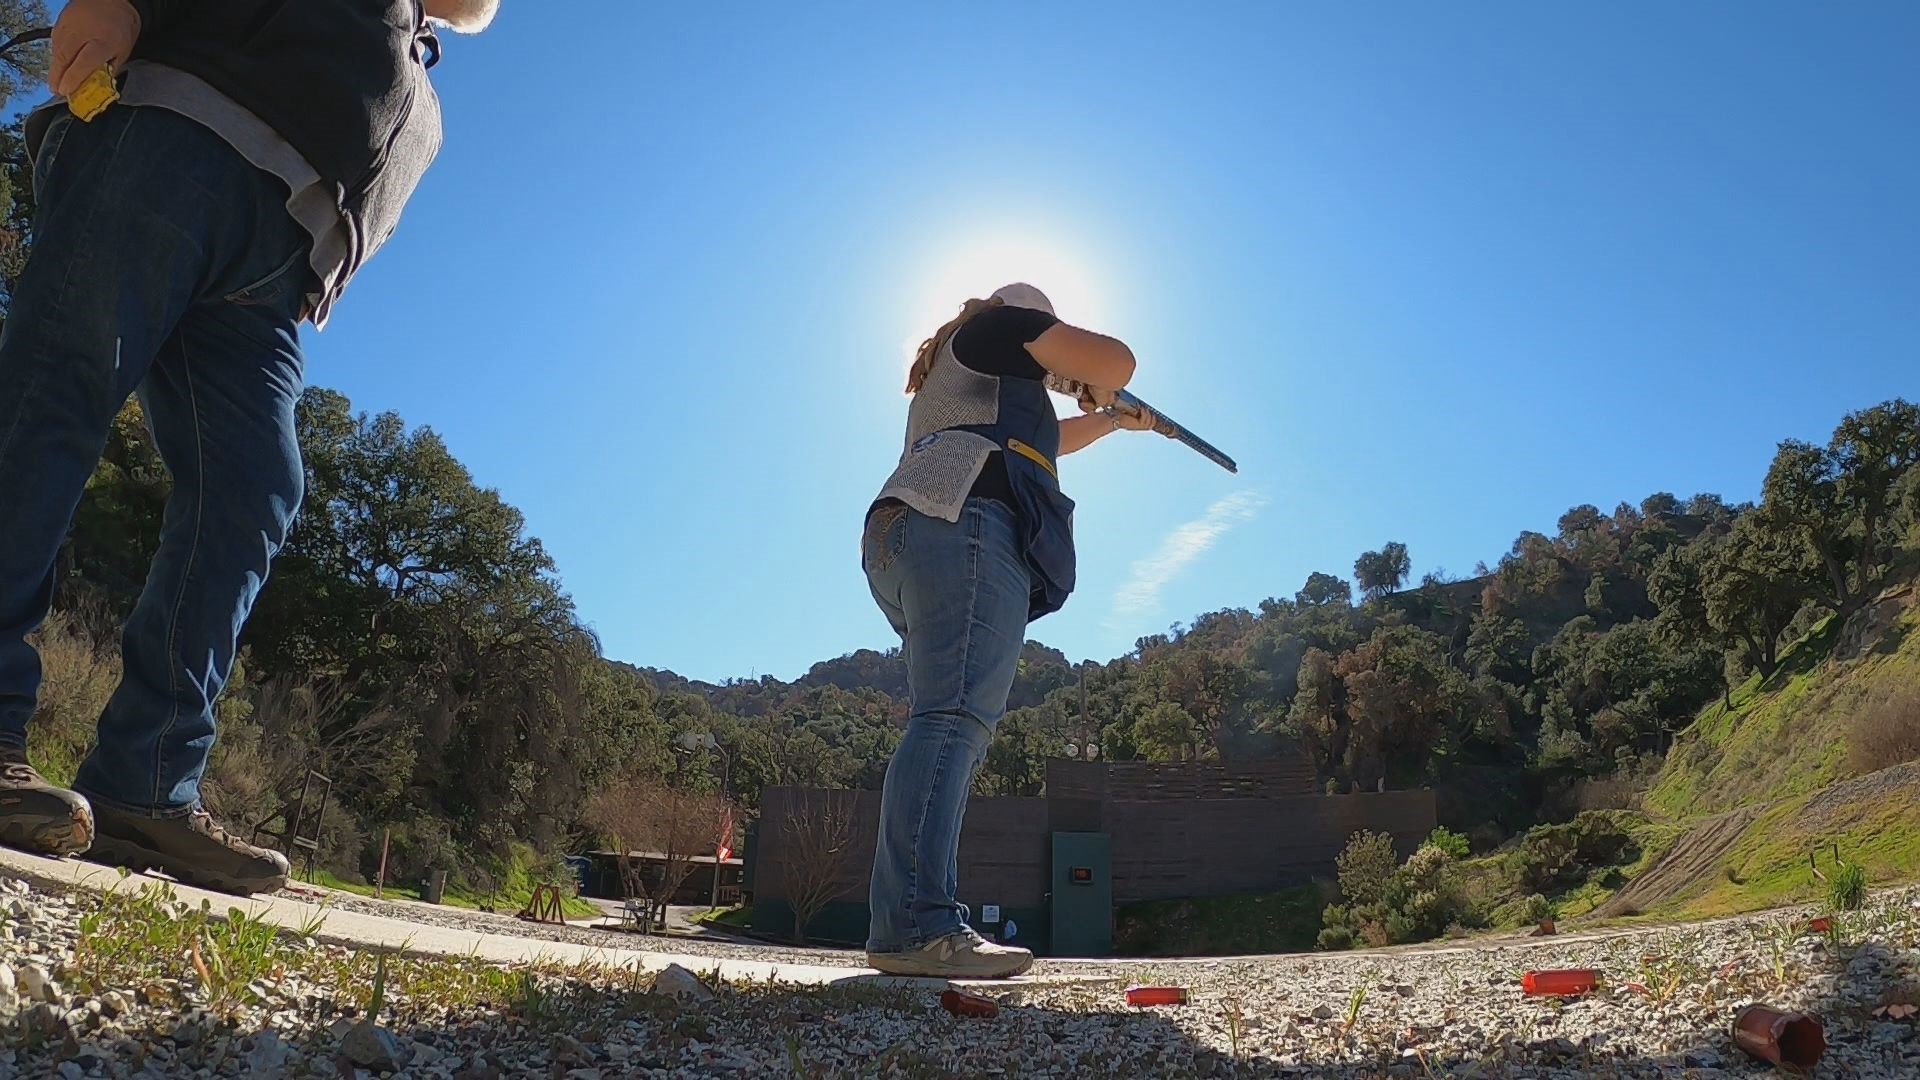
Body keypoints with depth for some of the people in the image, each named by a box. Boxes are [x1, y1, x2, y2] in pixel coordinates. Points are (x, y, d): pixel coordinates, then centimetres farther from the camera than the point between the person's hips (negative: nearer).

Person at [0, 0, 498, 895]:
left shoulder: (420, 116, 37)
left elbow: (362, 222, 23)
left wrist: (314, 290, 5)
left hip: (270, 272, 4)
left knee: (248, 504, -12)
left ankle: (142, 794, -16)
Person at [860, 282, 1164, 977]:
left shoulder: (949, 373, 39)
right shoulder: (1001, 323, 15)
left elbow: (1031, 439, 53)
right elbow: (1115, 361, 9)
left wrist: (1111, 422, 64)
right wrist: (1098, 392, 32)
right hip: (967, 526, -9)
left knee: (952, 723, 2)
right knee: (956, 717, -21)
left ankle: (905, 926, -4)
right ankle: (918, 924, -31)